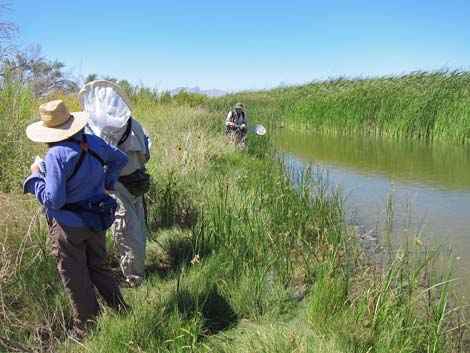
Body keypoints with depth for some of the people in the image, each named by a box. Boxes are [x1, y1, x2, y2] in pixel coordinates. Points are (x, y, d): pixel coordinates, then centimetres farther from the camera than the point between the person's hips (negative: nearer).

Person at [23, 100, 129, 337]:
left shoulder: (57, 155, -25)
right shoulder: (94, 142, -5)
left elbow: (53, 201, -24)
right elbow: (120, 159, 14)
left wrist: (35, 175, -12)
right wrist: (106, 182, 18)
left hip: (69, 226, -6)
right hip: (96, 220, 6)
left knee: (75, 278, 11)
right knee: (99, 267, 22)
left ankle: (87, 326, 23)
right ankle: (121, 310, 29)